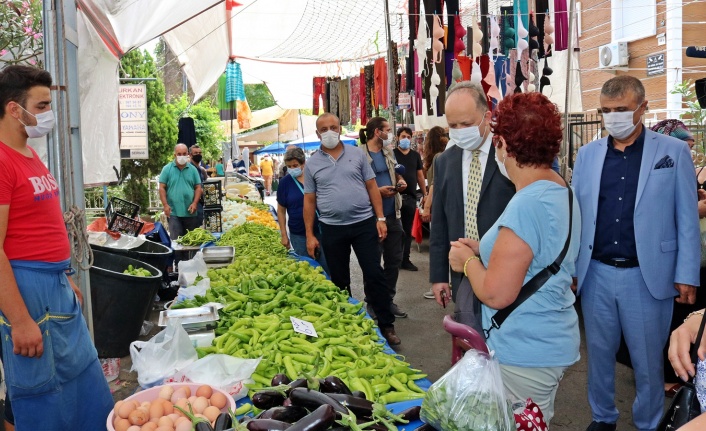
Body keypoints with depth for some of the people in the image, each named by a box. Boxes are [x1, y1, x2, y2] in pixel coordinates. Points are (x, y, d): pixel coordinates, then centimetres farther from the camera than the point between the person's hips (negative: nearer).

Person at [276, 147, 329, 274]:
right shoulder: (285, 182, 0)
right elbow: (281, 210, 5)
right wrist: (284, 235, 2)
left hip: (322, 230, 0)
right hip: (299, 235, 0)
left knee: (326, 267, 3)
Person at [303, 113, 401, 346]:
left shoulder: (357, 154, 4)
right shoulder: (312, 163, 4)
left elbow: (372, 187, 5)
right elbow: (309, 201, 5)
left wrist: (380, 218, -3)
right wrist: (309, 235, 1)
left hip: (364, 224, -1)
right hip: (332, 229, 1)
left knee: (375, 274, 0)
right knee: (339, 280, 11)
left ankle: (386, 325, 10)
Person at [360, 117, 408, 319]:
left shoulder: (389, 152, 11)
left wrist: (401, 182, 3)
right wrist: (378, 191, -19)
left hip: (393, 214, 7)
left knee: (394, 259, 12)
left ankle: (389, 299, 26)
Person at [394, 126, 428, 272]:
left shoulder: (415, 155, 12)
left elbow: (420, 175, 15)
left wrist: (425, 193, 13)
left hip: (411, 197, 4)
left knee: (407, 230, 10)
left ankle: (405, 260, 17)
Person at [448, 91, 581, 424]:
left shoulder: (527, 205, -25)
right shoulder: (562, 192, 6)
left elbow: (496, 294, -25)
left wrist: (468, 261, -7)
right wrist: (483, 249, 9)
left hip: (525, 353, -9)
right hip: (552, 342, 9)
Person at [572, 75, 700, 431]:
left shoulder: (674, 152, -3)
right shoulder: (587, 154, 5)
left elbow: (687, 220, -2)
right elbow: (574, 215, 6)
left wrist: (687, 275, -5)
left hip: (647, 275, -2)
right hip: (596, 274, 3)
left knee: (647, 360, 11)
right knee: (599, 354, 16)